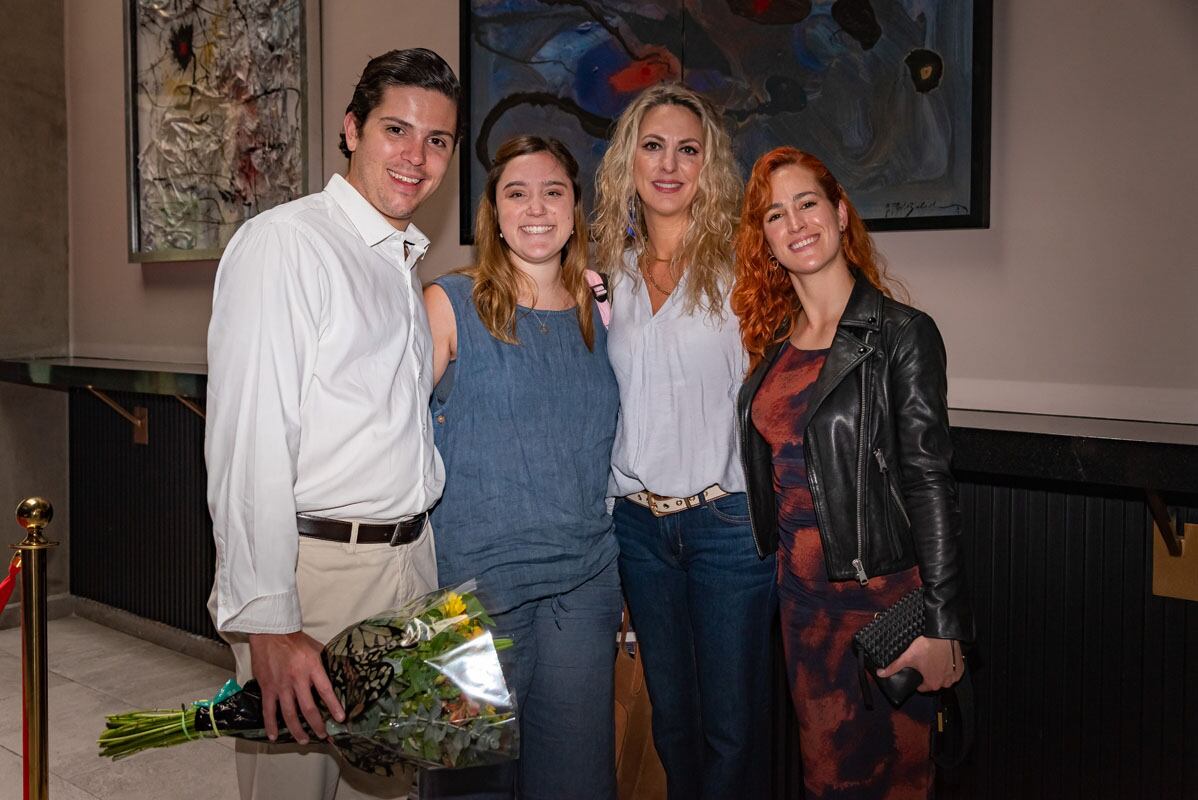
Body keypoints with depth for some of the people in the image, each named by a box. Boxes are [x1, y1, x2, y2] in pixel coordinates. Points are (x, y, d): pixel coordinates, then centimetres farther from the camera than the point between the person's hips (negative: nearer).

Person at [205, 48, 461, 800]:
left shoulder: (404, 263, 16)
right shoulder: (283, 242, -10)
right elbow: (247, 442, -18)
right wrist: (267, 624, -22)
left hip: (411, 563, 7)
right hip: (316, 570, -7)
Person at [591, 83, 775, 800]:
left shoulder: (739, 264, -5)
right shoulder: (609, 271, 8)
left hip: (728, 518, -4)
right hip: (637, 519, 4)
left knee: (733, 721, 6)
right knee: (670, 713, 17)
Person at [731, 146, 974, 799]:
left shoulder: (901, 334, -11)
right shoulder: (772, 340, 7)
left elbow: (929, 483, -14)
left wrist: (941, 626, -16)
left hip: (882, 594, -5)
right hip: (801, 592, 6)